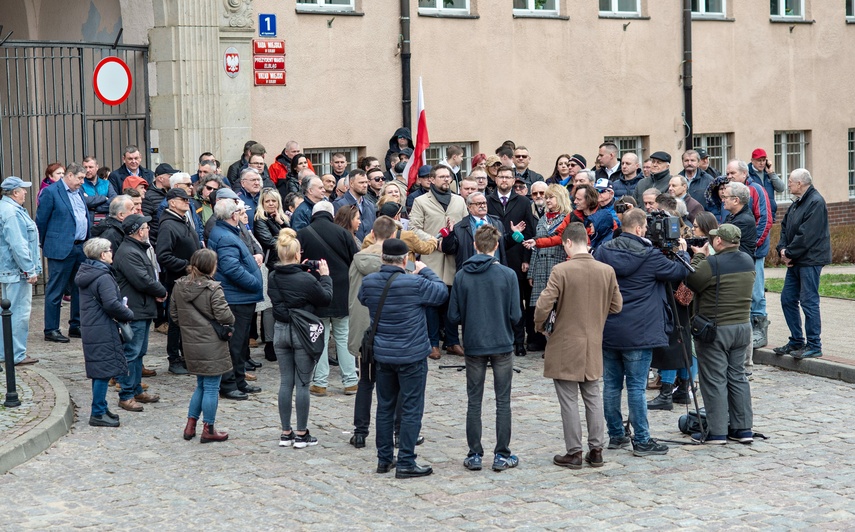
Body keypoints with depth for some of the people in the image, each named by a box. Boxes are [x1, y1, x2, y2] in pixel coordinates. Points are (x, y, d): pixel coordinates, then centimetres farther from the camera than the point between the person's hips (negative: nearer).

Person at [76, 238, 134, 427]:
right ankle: (98, 414, 0)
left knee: (100, 372, 17)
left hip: (90, 329, 10)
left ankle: (101, 408, 25)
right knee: (104, 371, -4)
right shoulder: (103, 278, -18)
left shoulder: (85, 273, 13)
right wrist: (128, 314, -8)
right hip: (103, 332, -10)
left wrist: (122, 311, 9)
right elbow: (112, 304, -24)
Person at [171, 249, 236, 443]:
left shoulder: (179, 286, 4)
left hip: (190, 344, 7)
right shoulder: (213, 288, -16)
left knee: (201, 385, 21)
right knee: (211, 387, 3)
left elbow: (173, 314, 10)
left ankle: (190, 425, 20)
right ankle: (208, 430, 9)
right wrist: (231, 321, 3)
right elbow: (224, 316, -19)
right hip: (212, 345, -7)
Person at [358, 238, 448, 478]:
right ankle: (405, 463, 3)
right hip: (412, 356, -5)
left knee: (385, 407, 16)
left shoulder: (368, 283, -6)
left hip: (382, 355, 5)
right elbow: (442, 292, -4)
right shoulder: (415, 284, -19)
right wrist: (425, 271, 9)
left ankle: (384, 459, 22)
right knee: (411, 409, 2)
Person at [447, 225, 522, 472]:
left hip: (473, 345, 1)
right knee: (503, 401, 8)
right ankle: (502, 455, 11)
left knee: (474, 402, 10)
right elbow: (516, 315, -10)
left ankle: (474, 456, 13)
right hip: (502, 345, -1)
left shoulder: (461, 276, -6)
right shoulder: (507, 275, -10)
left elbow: (453, 317, -5)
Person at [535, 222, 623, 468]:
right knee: (593, 397, 15)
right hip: (593, 346, 4)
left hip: (565, 346, -4)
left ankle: (574, 452, 8)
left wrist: (540, 326, 0)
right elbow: (617, 306, 6)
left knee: (569, 400, 4)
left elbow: (543, 305, -19)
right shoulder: (607, 271, -2)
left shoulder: (561, 270, -16)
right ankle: (596, 450, 18)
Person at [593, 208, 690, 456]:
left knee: (611, 384, 11)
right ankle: (641, 441, 2)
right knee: (636, 386, -2)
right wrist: (682, 253, 20)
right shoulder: (649, 256, -10)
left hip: (607, 331, 5)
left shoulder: (603, 252, 4)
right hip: (637, 333, -5)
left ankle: (615, 435, 19)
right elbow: (678, 272, 2)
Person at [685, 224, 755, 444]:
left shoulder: (711, 264, -19)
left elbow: (691, 282, -8)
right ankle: (743, 428, 17)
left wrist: (698, 257, 3)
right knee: (737, 376, 14)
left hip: (716, 329, -7)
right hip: (743, 326, 7)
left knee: (714, 380, 0)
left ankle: (717, 432, 3)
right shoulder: (748, 261, 5)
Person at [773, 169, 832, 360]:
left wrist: (789, 254, -15)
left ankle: (814, 346, 0)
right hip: (795, 261, 10)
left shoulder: (816, 202, -16)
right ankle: (796, 342, 21)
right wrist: (782, 249, -1)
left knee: (809, 301, -7)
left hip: (810, 260, -10)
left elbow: (807, 235, -22)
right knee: (788, 299, 12)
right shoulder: (797, 203, 15)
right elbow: (786, 227, 16)